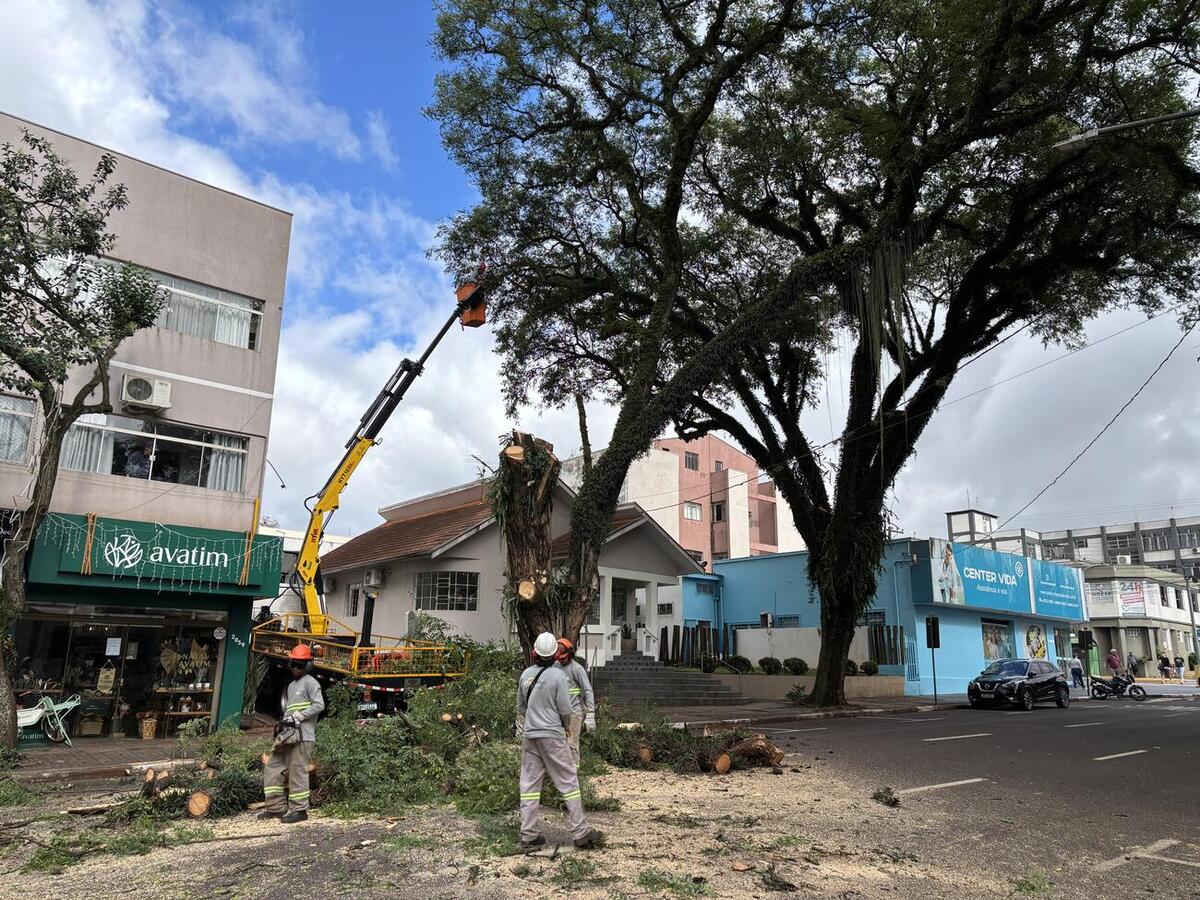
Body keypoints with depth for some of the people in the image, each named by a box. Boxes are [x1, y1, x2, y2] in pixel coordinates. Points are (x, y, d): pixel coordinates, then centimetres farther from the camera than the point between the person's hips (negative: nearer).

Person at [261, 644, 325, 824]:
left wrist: (298, 716, -16)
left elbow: (319, 705, -16)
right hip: (288, 735, 9)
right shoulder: (291, 685, 21)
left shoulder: (310, 682, -5)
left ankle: (299, 809, 4)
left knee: (297, 772, -5)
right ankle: (276, 807, 16)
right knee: (272, 768, 9)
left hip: (302, 735, -9)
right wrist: (283, 722, 6)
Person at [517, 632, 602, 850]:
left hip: (529, 735, 5)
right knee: (568, 782, 3)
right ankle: (581, 832, 6)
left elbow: (521, 708, 13)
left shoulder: (525, 675, 3)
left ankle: (528, 835, 11)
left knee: (529, 783, 9)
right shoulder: (558, 675, -12)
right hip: (552, 736, -5)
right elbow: (565, 711, -11)